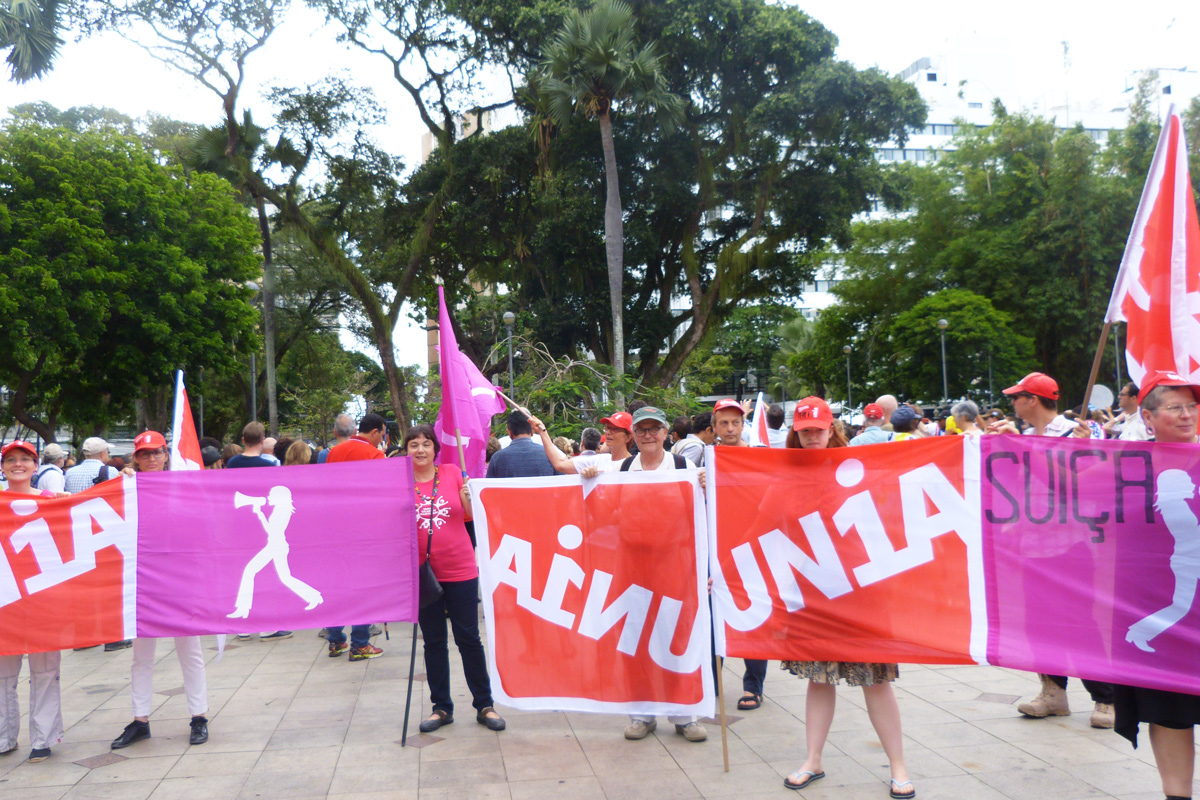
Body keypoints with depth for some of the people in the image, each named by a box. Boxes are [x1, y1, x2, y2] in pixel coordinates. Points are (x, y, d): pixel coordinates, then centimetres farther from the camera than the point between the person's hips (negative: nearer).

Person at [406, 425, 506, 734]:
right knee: (433, 642, 11)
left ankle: (484, 705, 16)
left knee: (469, 639, 5)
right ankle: (442, 707, 23)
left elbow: (471, 514, 5)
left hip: (460, 569, -1)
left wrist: (470, 496, -14)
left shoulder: (452, 473, 0)